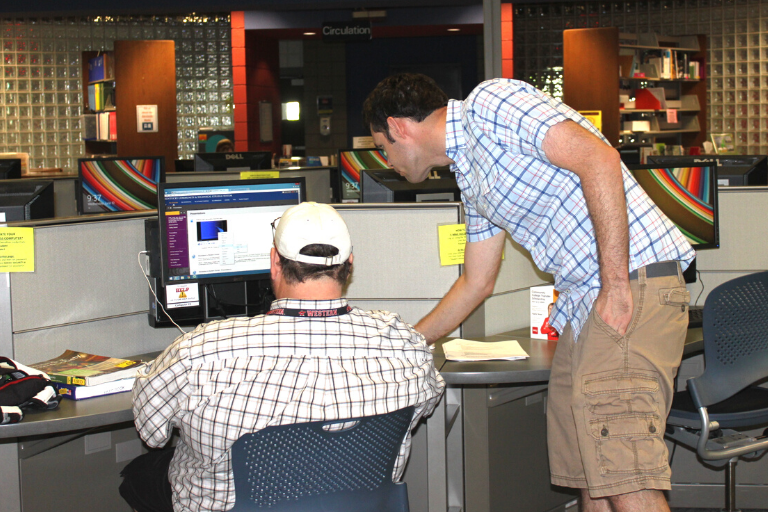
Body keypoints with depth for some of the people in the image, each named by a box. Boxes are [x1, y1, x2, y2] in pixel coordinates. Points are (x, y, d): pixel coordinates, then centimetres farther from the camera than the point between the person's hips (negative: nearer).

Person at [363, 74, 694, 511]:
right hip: (584, 300, 10)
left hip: (635, 281, -10)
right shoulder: (469, 174, 23)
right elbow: (477, 284, 32)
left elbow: (598, 159, -19)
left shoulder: (490, 103, -6)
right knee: (590, 476, 8)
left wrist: (616, 286, -20)